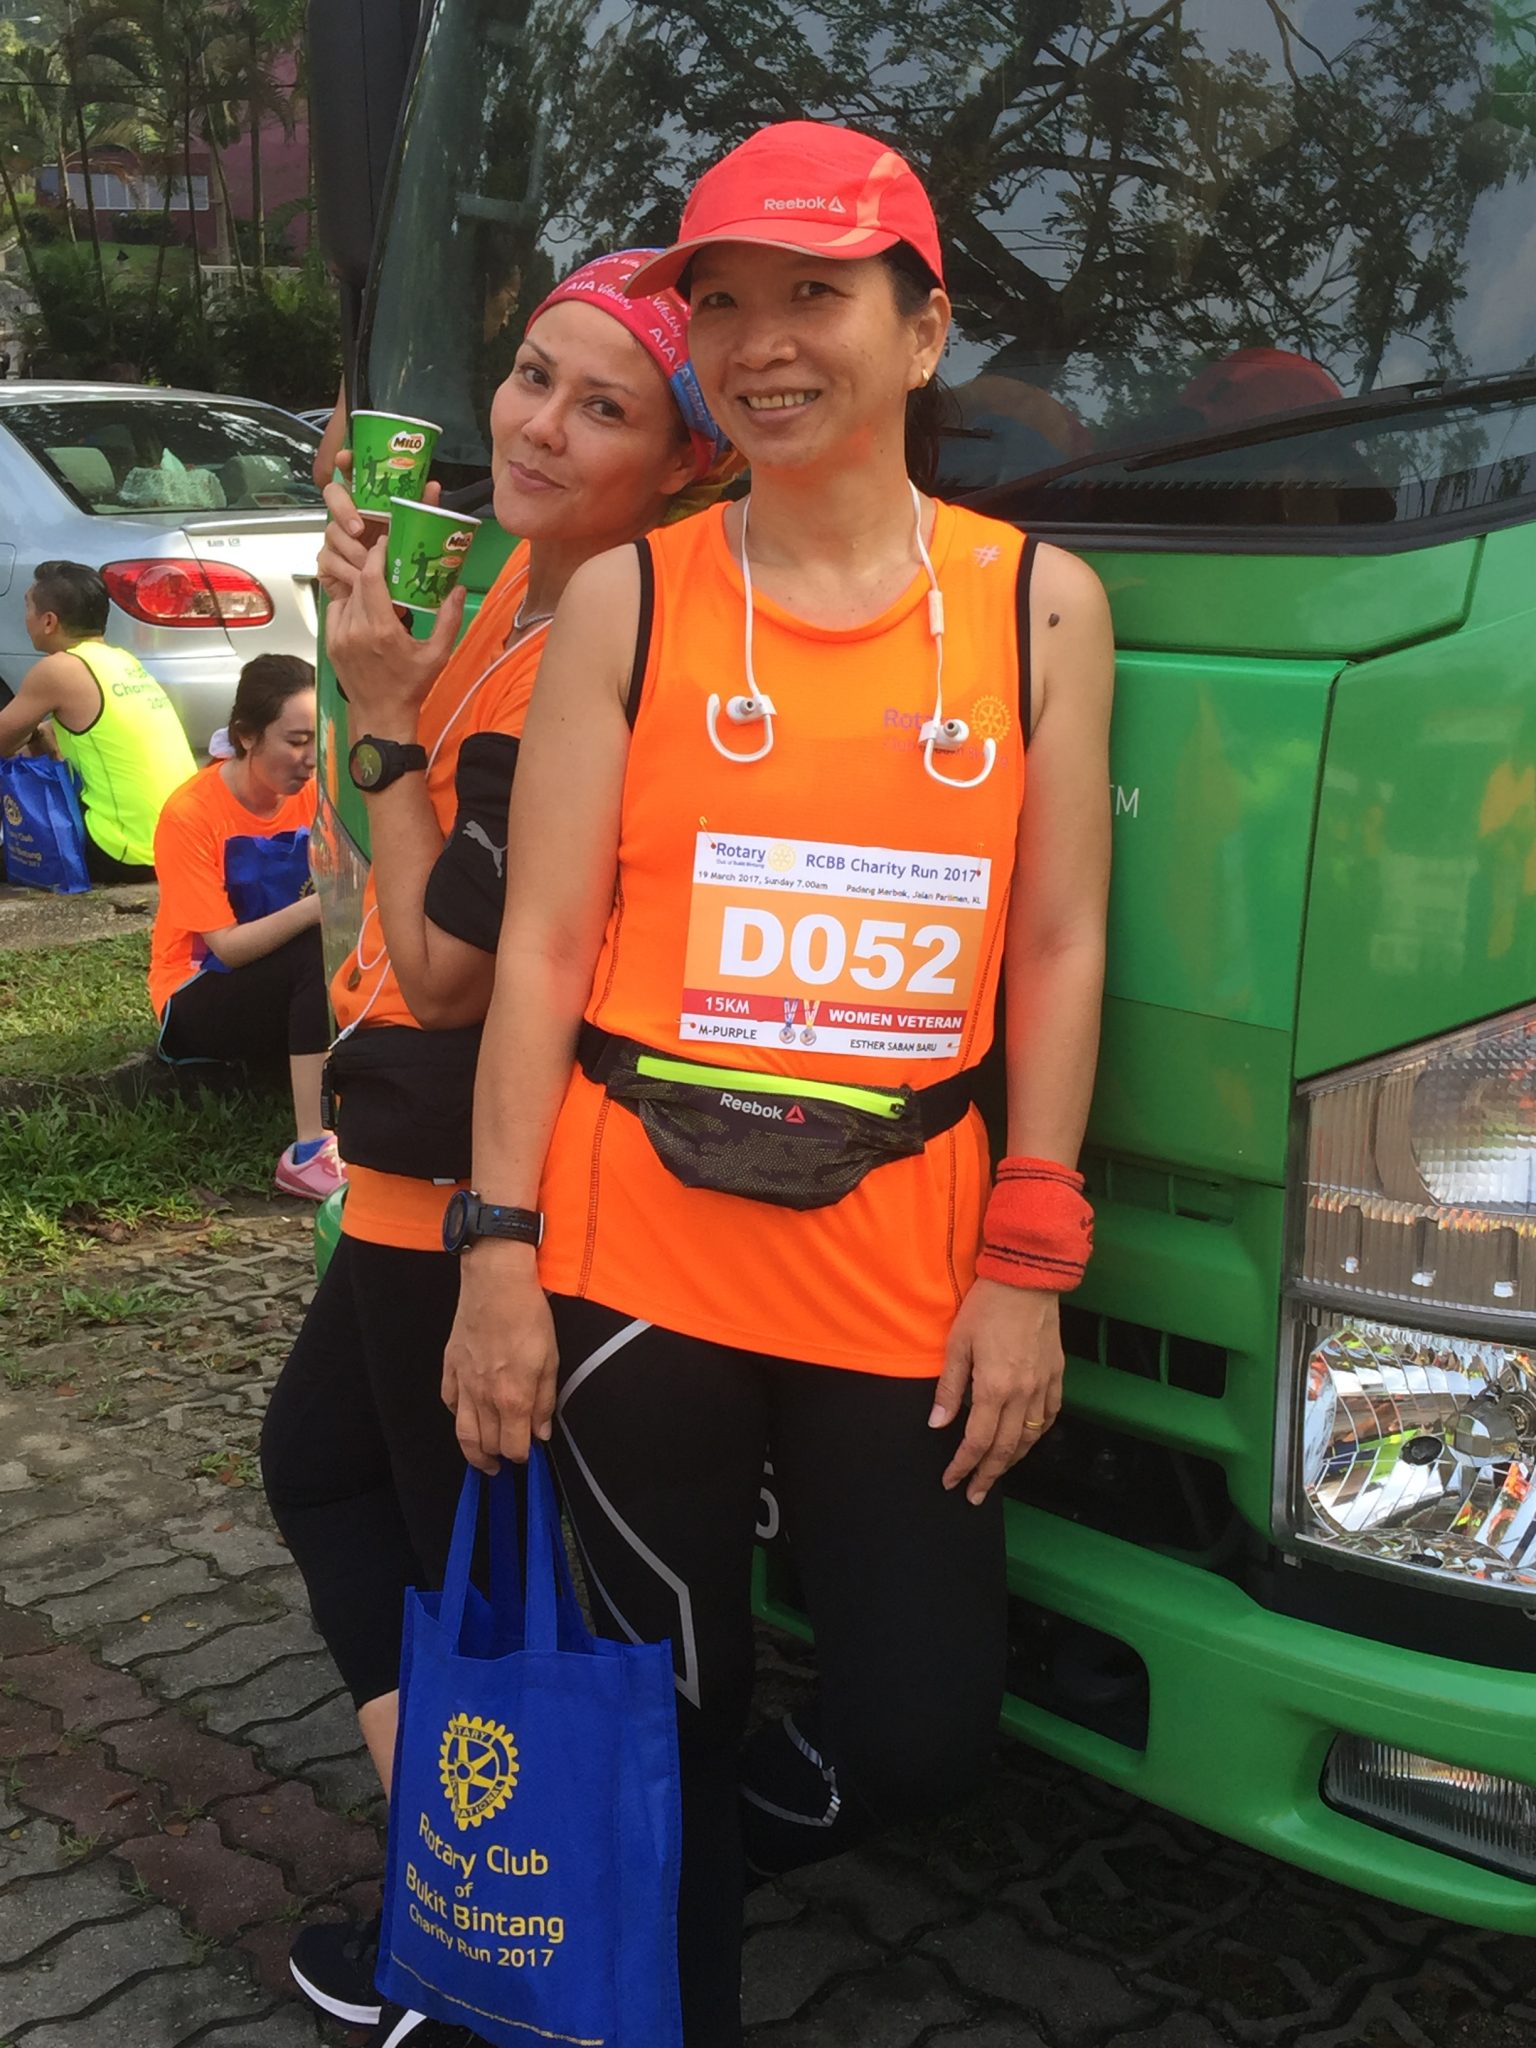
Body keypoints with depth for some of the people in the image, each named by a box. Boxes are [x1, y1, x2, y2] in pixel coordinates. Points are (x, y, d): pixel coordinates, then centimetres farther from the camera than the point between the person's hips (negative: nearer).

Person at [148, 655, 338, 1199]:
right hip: (198, 1004, -5)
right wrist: (317, 908, -38)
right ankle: (308, 1151, -36)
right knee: (320, 952, -33)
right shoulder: (189, 814, -18)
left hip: (295, 989, 5)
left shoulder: (313, 796, -4)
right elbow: (225, 946, -23)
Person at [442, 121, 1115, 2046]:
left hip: (904, 1261, 1)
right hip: (633, 1252, -1)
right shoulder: (626, 599, 2)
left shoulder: (1039, 604, 4)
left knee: (922, 1724, 5)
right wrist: (497, 1251, -5)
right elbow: (542, 942, 0)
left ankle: (666, 1878, 36)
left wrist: (1026, 1266, 0)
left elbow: (1058, 950, 4)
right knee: (678, 1695, 12)